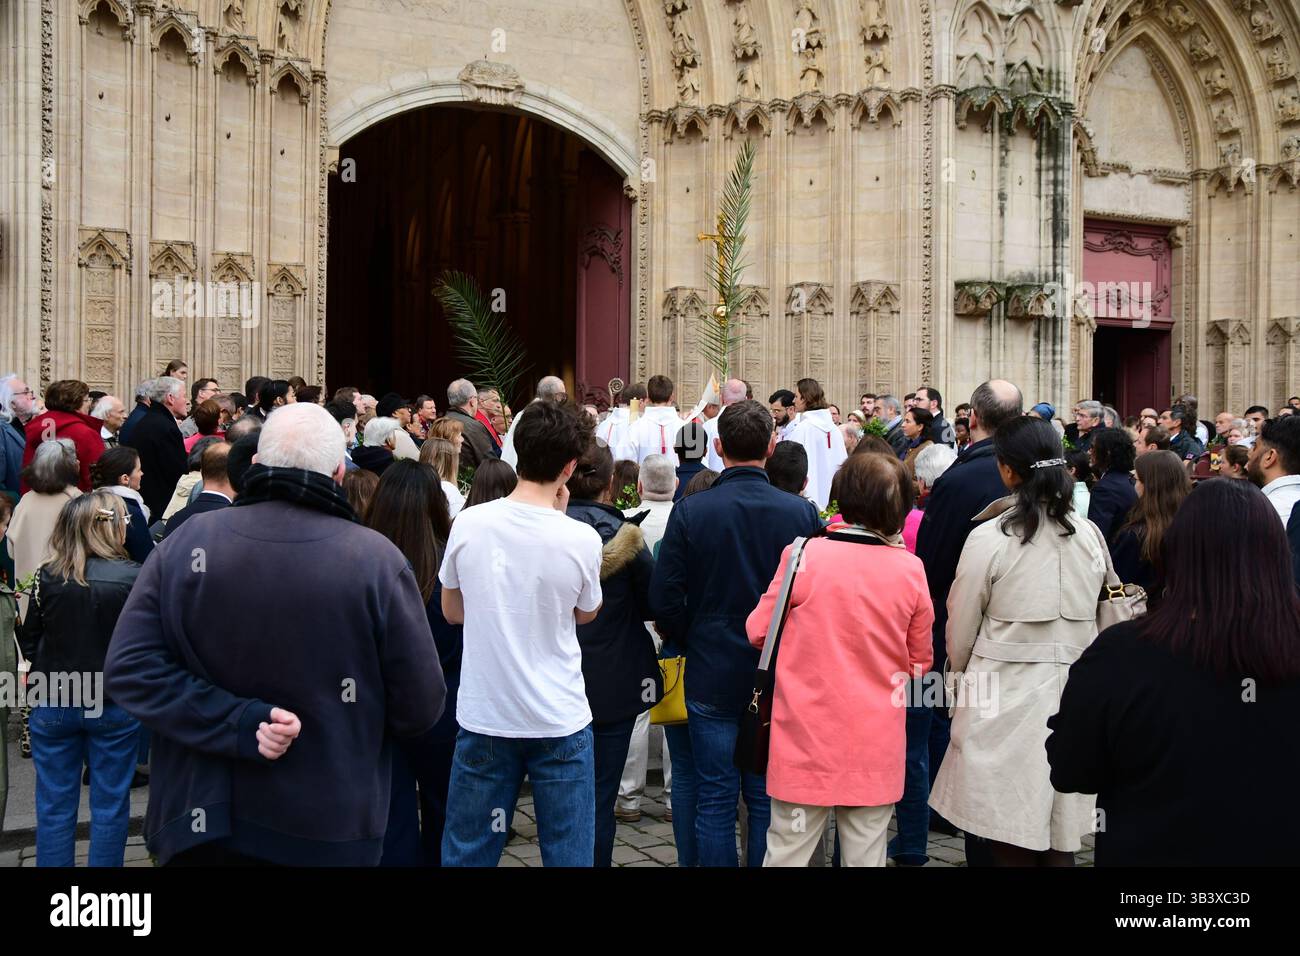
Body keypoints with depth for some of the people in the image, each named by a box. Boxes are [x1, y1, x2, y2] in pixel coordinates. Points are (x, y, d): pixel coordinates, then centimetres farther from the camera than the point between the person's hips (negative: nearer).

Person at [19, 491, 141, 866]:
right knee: (110, 805, 10)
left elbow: (29, 640, 2)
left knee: (54, 806, 12)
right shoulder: (134, 577, -15)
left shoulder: (48, 576, -9)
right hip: (114, 705, -2)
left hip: (53, 704, 2)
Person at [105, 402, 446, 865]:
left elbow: (128, 668, -11)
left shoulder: (186, 541, -8)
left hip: (200, 820, 2)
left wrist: (241, 722, -14)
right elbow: (419, 709, -11)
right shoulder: (377, 559, -15)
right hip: (330, 827, -2)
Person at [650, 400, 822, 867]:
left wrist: (689, 640, 8)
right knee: (768, 799, 12)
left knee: (713, 799, 8)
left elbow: (664, 601, -10)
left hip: (712, 676, -1)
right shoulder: (802, 512, -8)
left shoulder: (690, 511, -11)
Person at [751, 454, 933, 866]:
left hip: (807, 740, -2)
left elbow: (759, 631, 1)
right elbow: (920, 660, 8)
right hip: (876, 747, 2)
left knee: (787, 854, 8)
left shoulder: (804, 556, -11)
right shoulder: (911, 570, -4)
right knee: (866, 857, 11)